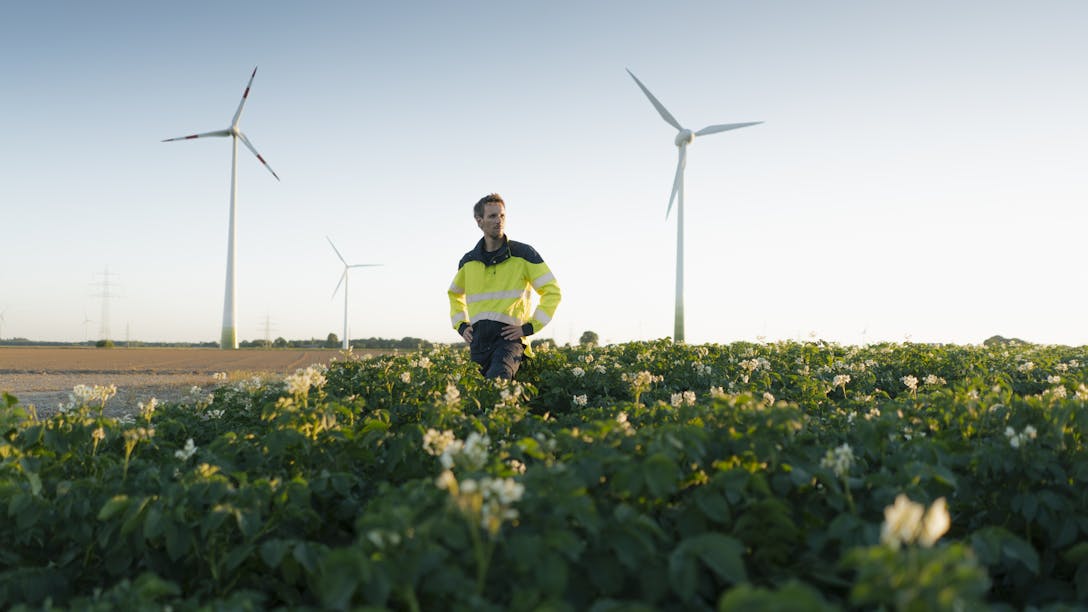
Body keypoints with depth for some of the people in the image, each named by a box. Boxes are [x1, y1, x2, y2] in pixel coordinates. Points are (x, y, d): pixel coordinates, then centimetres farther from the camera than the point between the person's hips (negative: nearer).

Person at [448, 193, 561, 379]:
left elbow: (552, 292, 0)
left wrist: (530, 327, -7)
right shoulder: (468, 261, 12)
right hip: (478, 341, 5)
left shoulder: (524, 253, 0)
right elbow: (455, 294, 32)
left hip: (510, 337, -5)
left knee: (497, 383, -31)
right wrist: (461, 325, 15)